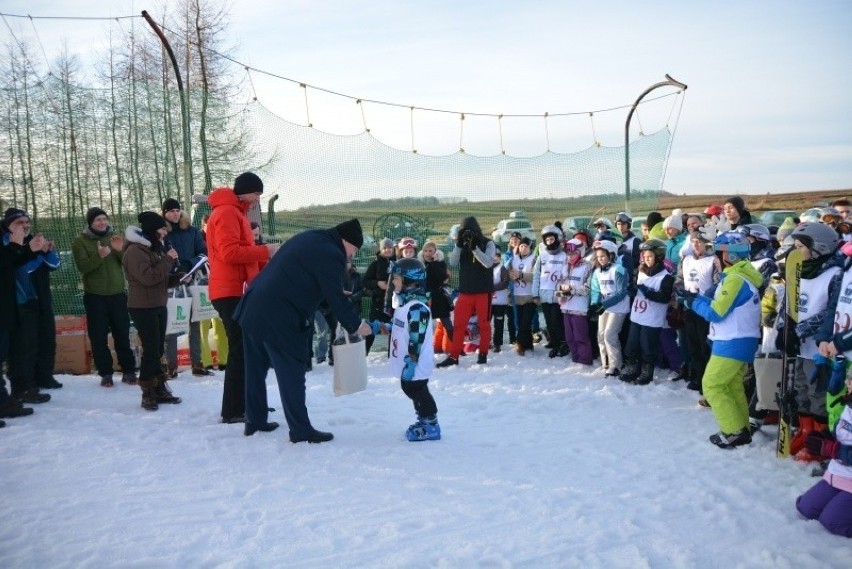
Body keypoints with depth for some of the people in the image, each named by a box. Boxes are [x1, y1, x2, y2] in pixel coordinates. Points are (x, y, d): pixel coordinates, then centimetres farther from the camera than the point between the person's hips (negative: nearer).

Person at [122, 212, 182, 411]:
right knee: (151, 350, -9)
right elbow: (148, 277, -24)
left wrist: (178, 278, 4)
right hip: (143, 308, -9)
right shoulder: (135, 250, -14)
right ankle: (148, 393, 0)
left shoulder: (155, 248, 17)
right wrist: (168, 260, -18)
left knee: (158, 350, 11)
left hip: (159, 306, 9)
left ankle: (159, 389, 18)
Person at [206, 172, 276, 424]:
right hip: (231, 292, -10)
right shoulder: (227, 212, -10)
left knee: (245, 348, 13)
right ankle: (233, 410, -7)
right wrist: (265, 250, -15)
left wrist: (267, 261, 6)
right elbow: (229, 253, -22)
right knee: (240, 349, -10)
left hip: (237, 291, 10)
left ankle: (243, 403, 20)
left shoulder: (236, 213, 22)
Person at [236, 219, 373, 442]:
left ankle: (254, 421, 30)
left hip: (252, 308, 10)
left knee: (256, 369, 18)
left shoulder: (308, 238, 17)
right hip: (279, 320, -10)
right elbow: (336, 298, -9)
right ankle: (301, 430, 6)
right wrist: (356, 325, 4)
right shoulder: (331, 254, -11)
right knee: (291, 373, -1)